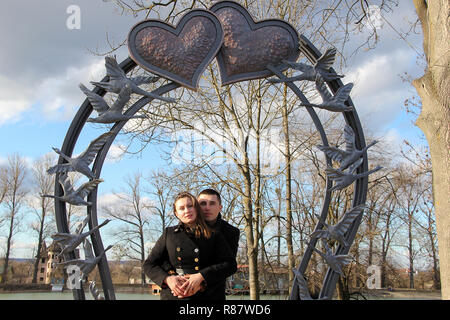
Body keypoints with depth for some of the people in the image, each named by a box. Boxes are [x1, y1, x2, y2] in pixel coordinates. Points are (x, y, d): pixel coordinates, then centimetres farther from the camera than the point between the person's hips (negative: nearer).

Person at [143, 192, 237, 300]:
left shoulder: (213, 235, 7)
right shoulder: (168, 233, 11)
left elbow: (231, 264, -2)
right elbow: (149, 264, 11)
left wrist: (201, 276, -14)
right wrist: (167, 279, -8)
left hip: (208, 295, -2)